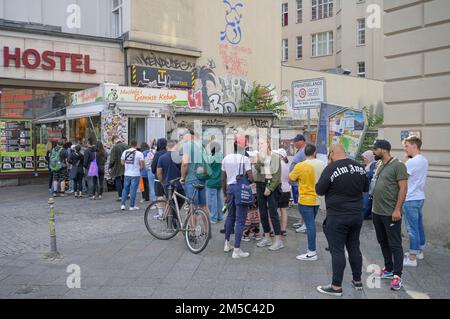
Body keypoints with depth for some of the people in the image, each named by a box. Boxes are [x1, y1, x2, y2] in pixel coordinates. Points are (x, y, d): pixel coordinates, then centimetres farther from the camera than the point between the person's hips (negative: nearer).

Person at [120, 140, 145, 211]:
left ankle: (123, 205, 12)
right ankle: (132, 206, 6)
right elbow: (142, 164, -12)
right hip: (135, 174, -4)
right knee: (133, 190, 1)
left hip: (127, 174, 4)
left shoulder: (125, 152, 4)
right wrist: (140, 168, 8)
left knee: (125, 189, 14)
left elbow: (122, 162, 13)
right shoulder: (139, 153, -10)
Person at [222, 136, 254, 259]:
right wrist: (248, 180, 10)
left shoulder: (226, 158, 8)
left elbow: (223, 179, 11)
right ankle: (236, 250, 0)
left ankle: (227, 244, 31)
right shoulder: (244, 159, -9)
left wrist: (225, 195, 19)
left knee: (230, 216, 22)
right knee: (240, 220, -2)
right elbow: (251, 178, -14)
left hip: (230, 188, 6)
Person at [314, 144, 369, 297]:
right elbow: (366, 188, 14)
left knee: (337, 251, 2)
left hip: (337, 217, -6)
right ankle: (357, 281, 29)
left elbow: (319, 191, -10)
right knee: (354, 248, 17)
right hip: (357, 215, 6)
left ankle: (336, 287, 10)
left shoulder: (331, 168, -17)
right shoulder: (360, 167, 2)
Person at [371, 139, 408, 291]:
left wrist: (397, 210, -20)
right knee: (383, 242, 16)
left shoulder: (398, 165, -12)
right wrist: (374, 207, 15)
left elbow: (403, 188, -15)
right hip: (377, 212, 8)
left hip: (391, 213, -8)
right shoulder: (379, 165, 12)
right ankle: (389, 269, 29)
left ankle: (397, 276, 7)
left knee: (395, 245, 0)